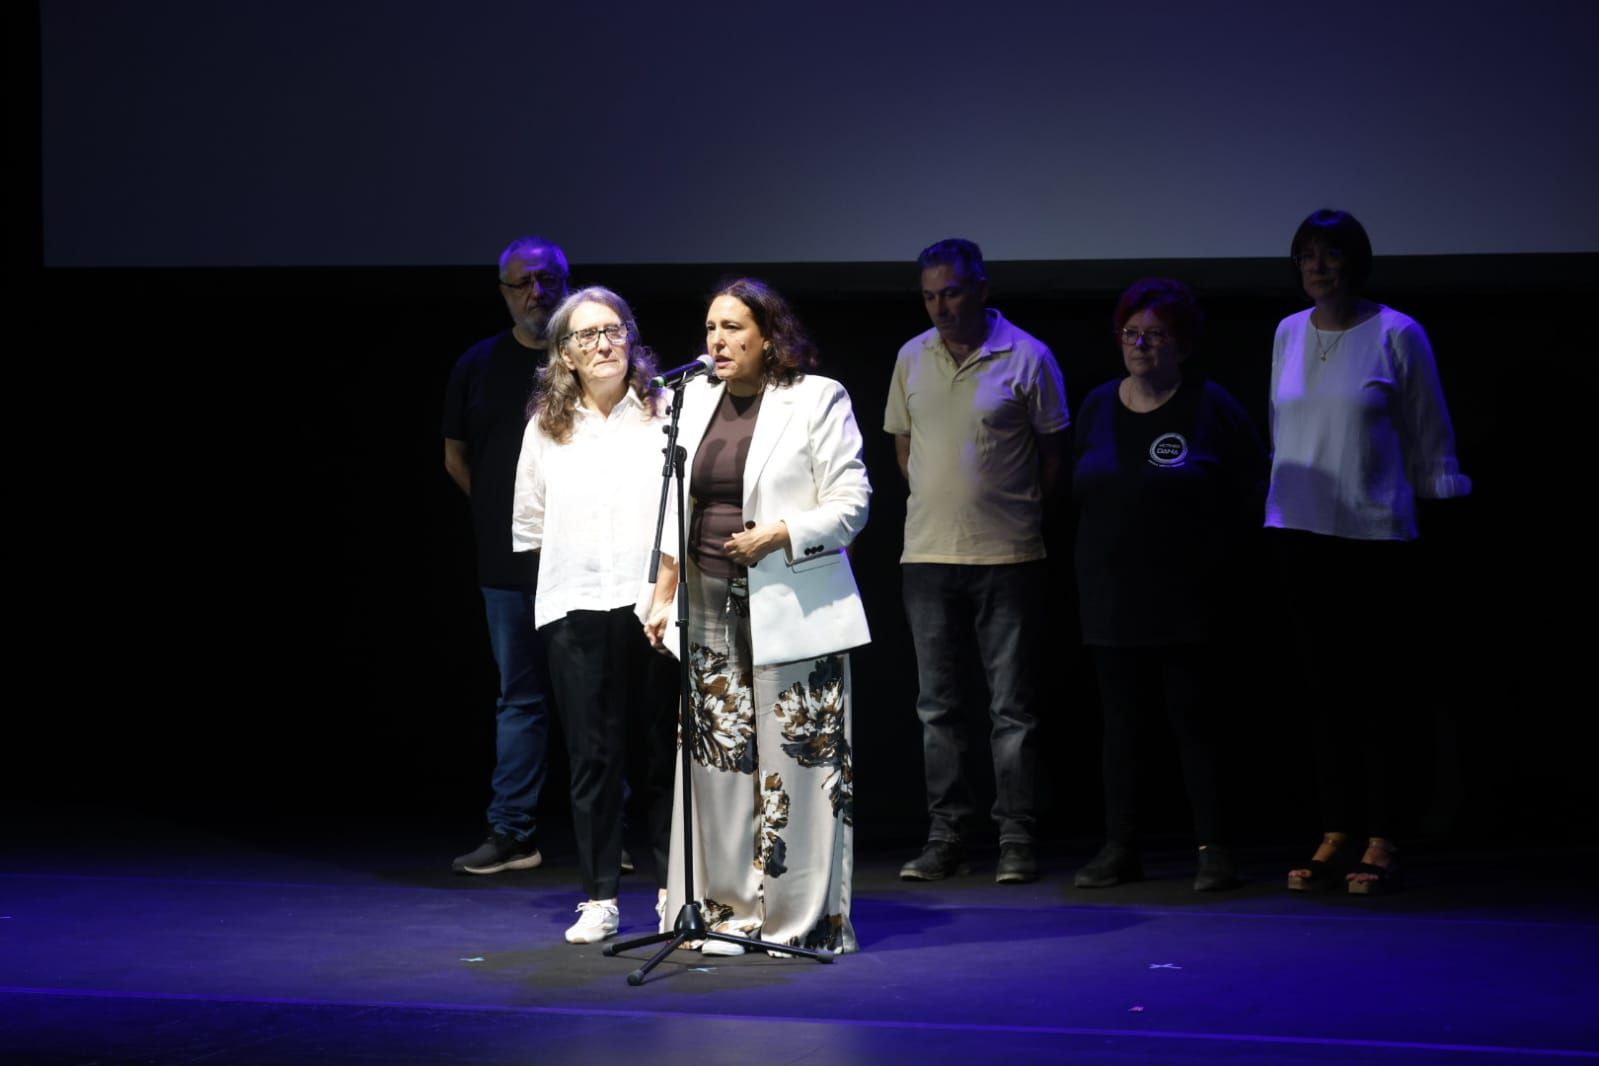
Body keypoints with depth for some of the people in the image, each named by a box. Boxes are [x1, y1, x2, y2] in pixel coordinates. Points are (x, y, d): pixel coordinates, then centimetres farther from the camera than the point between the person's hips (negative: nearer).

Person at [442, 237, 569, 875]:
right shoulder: (479, 365, 9)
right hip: (509, 563, 3)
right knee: (519, 696, 7)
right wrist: (502, 513, 10)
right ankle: (511, 833, 9)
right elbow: (455, 455, 17)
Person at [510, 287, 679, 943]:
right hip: (575, 610, 2)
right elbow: (529, 525, 16)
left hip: (651, 606, -2)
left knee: (658, 752, 2)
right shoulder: (545, 429, 9)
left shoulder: (664, 415, 1)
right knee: (592, 754, 2)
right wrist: (578, 560, 10)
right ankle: (598, 900, 7)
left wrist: (666, 593, -10)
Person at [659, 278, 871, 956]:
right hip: (710, 605, 5)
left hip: (792, 609, -5)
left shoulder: (818, 399, -2)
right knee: (721, 759, 4)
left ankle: (807, 918, 4)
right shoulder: (696, 400, 14)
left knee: (798, 761, -4)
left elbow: (851, 503, -4)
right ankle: (731, 914, 12)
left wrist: (780, 536, -16)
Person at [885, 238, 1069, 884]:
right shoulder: (912, 359, 8)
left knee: (1012, 707, -1)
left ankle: (1016, 841, 4)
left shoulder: (1027, 358, -4)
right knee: (936, 707, 7)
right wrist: (935, 505, 11)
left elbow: (1054, 451, 2)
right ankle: (945, 838, 14)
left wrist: (1024, 516, 2)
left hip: (1006, 558, -4)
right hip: (927, 556, 4)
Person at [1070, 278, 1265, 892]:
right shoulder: (1098, 407, 8)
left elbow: (1251, 486, 2)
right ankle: (1119, 848, 10)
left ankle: (1213, 849, -2)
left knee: (1193, 717, -5)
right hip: (1111, 595, 4)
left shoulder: (1210, 406, -4)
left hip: (1183, 597, -4)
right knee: (1119, 720, 6)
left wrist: (1214, 553, 1)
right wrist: (1110, 543, 12)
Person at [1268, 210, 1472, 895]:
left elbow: (1430, 437, 2)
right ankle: (1334, 837, 10)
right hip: (1299, 530, 4)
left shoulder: (1397, 335, -1)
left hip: (1374, 532, -4)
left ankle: (1382, 842, 2)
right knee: (1322, 684, 5)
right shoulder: (1288, 333, 11)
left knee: (1377, 685, -3)